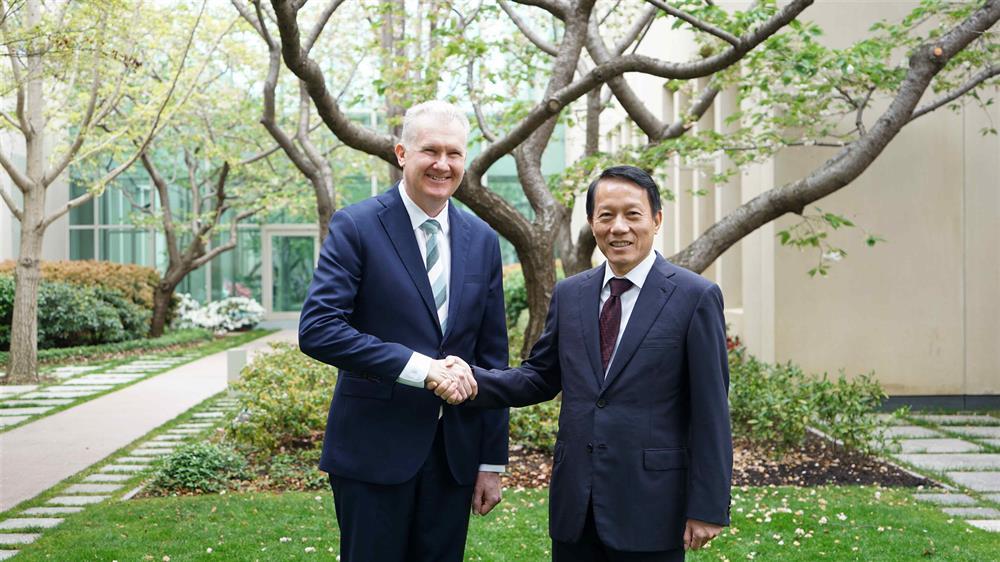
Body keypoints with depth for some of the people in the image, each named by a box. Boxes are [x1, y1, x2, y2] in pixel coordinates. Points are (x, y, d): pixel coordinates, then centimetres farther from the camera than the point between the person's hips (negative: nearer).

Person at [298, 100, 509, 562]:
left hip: (454, 452, 4)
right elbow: (316, 329, -16)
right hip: (374, 449, -4)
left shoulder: (482, 239, 7)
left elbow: (492, 356, 9)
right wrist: (418, 366, -23)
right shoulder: (356, 226, -6)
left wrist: (492, 461, 8)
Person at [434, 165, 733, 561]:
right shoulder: (568, 295, 7)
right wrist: (472, 380, -6)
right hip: (574, 504, 4)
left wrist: (708, 509, -9)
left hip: (650, 507, -4)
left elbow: (711, 413, -7)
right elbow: (542, 376, 12)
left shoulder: (696, 297, -7)